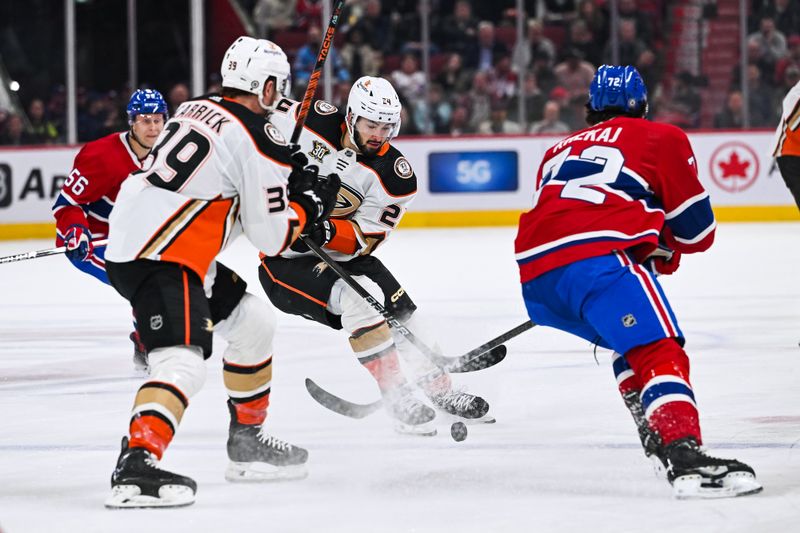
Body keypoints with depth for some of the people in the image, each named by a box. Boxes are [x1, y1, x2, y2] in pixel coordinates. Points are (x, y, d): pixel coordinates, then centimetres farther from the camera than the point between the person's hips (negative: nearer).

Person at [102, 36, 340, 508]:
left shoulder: (196, 110, 14)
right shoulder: (260, 140, -11)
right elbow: (271, 236, -8)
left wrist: (292, 178, 18)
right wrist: (310, 205, 9)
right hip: (157, 261, -10)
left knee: (254, 322, 21)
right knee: (183, 363, -24)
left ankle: (248, 441, 30)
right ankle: (136, 467, -41)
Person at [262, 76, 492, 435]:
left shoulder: (395, 175, -11)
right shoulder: (313, 123, -17)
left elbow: (365, 239, -15)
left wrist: (325, 232, -33)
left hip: (343, 255, 4)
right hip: (286, 260, -4)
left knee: (402, 314, -1)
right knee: (361, 300, -27)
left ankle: (442, 392, 22)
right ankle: (397, 398, -18)